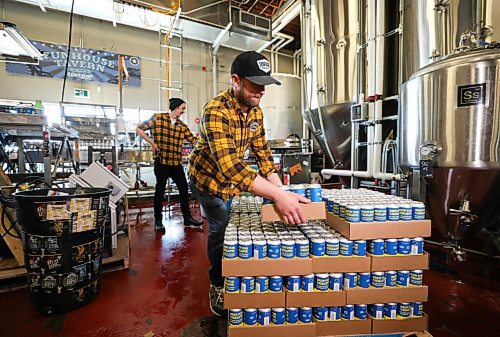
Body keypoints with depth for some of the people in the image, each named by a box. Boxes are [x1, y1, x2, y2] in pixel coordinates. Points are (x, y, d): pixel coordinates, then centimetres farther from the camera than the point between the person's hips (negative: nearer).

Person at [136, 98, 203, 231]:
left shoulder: (182, 126, 10)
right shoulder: (157, 118, -1)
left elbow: (194, 140, 6)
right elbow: (138, 129, 2)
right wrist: (152, 142, -5)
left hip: (177, 163, 5)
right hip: (161, 162, -4)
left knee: (184, 189, 5)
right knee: (160, 190, 5)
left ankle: (188, 218, 18)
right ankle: (158, 221, 20)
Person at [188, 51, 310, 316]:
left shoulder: (256, 112, -8)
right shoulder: (216, 111, -33)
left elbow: (263, 153, -5)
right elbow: (229, 165, -46)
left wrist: (282, 191, -15)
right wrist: (278, 195, -52)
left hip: (232, 178, 6)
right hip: (208, 177, -6)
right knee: (221, 229, -1)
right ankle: (218, 285, 28)